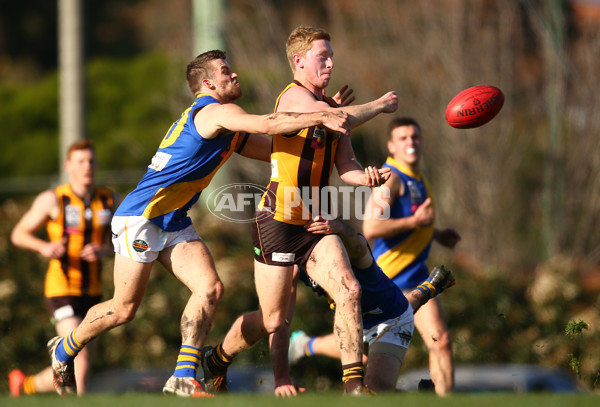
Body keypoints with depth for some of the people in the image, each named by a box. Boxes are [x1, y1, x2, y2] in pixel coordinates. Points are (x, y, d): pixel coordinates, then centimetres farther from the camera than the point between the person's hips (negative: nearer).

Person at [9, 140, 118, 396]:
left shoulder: (109, 200, 6)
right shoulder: (52, 200, -6)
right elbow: (18, 234, 1)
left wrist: (104, 250, -10)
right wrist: (44, 247, -19)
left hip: (93, 293, 5)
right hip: (62, 291, -5)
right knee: (81, 366, -18)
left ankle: (25, 385, 33)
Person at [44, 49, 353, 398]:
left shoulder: (232, 134, 14)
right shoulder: (213, 112, -16)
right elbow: (266, 124, -30)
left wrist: (326, 113, 11)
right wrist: (320, 117, -27)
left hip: (174, 224, 9)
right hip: (140, 218, -9)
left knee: (211, 289, -10)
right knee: (124, 309, -1)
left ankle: (184, 378, -8)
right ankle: (65, 349, 25)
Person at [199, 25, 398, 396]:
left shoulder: (327, 104, 14)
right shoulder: (294, 96, -12)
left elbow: (346, 165, 7)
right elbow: (336, 119, -31)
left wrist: (367, 177, -15)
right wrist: (380, 106, -17)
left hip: (313, 223, 7)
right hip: (278, 222, -7)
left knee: (349, 290, -14)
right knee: (273, 319, 1)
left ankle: (354, 385, -13)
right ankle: (216, 360, 29)